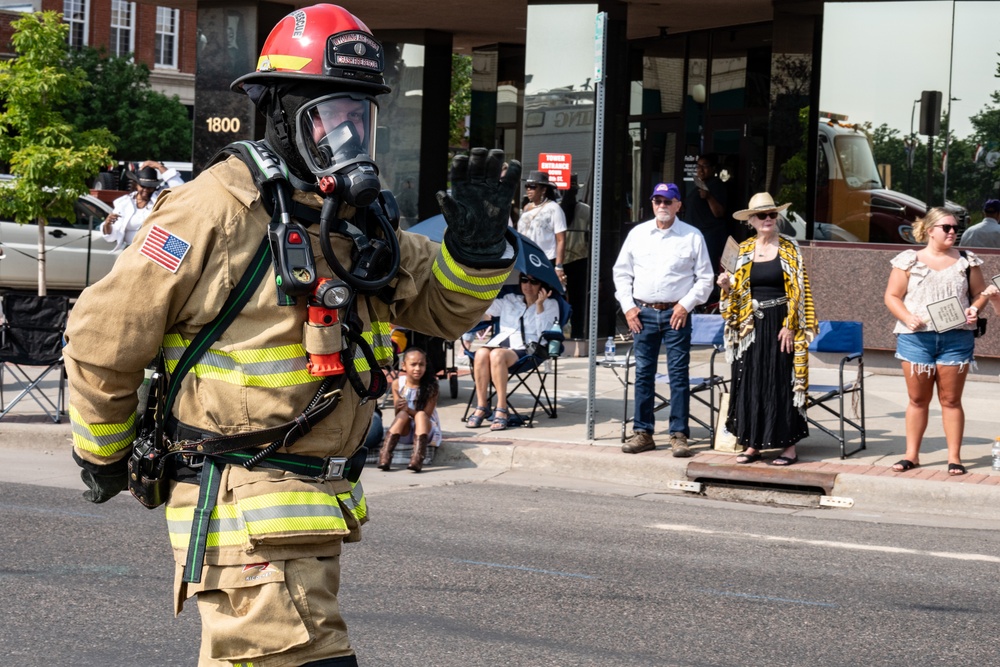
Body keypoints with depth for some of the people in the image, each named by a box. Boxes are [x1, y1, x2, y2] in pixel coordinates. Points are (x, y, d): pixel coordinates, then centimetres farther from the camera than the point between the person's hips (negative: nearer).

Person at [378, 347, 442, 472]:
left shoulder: (430, 386, -10)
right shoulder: (398, 384, -4)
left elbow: (426, 414, -16)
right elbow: (397, 414, -4)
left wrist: (408, 409, -33)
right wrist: (399, 408, -28)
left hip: (425, 428, -2)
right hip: (405, 431, 2)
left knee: (420, 415, -32)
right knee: (403, 414, -29)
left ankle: (417, 459, -52)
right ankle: (385, 456, -45)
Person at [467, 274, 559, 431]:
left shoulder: (550, 304, 16)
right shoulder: (509, 300, 27)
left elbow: (543, 332, 0)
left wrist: (539, 305, -8)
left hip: (526, 347, -4)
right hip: (501, 340, 4)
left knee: (497, 355, -37)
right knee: (481, 353, -33)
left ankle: (502, 409, -35)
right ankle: (481, 406, -30)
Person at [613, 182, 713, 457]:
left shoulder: (692, 236, 2)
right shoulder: (638, 233, 9)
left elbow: (705, 278, 4)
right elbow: (621, 272, 13)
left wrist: (686, 304, -6)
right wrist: (627, 306, 4)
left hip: (676, 314, -2)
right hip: (642, 312, 2)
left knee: (679, 374, -2)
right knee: (643, 374, 5)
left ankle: (679, 434, 1)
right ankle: (642, 432, 11)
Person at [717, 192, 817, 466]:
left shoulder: (789, 249, -1)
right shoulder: (744, 250, 10)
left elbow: (798, 291, -4)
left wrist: (790, 326, -12)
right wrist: (727, 286, -5)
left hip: (780, 323, -4)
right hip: (752, 326, 4)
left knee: (782, 381, -3)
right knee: (750, 382, 3)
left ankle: (789, 446, 2)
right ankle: (752, 444, 10)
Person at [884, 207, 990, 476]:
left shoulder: (966, 261, 8)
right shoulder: (909, 260, 3)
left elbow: (981, 292, 13)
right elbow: (892, 296, 4)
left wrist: (974, 309, -8)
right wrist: (906, 317, -13)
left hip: (956, 339, 1)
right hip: (917, 337, -1)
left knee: (951, 400, 2)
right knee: (918, 398, 6)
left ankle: (954, 457, 8)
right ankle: (911, 454, 15)